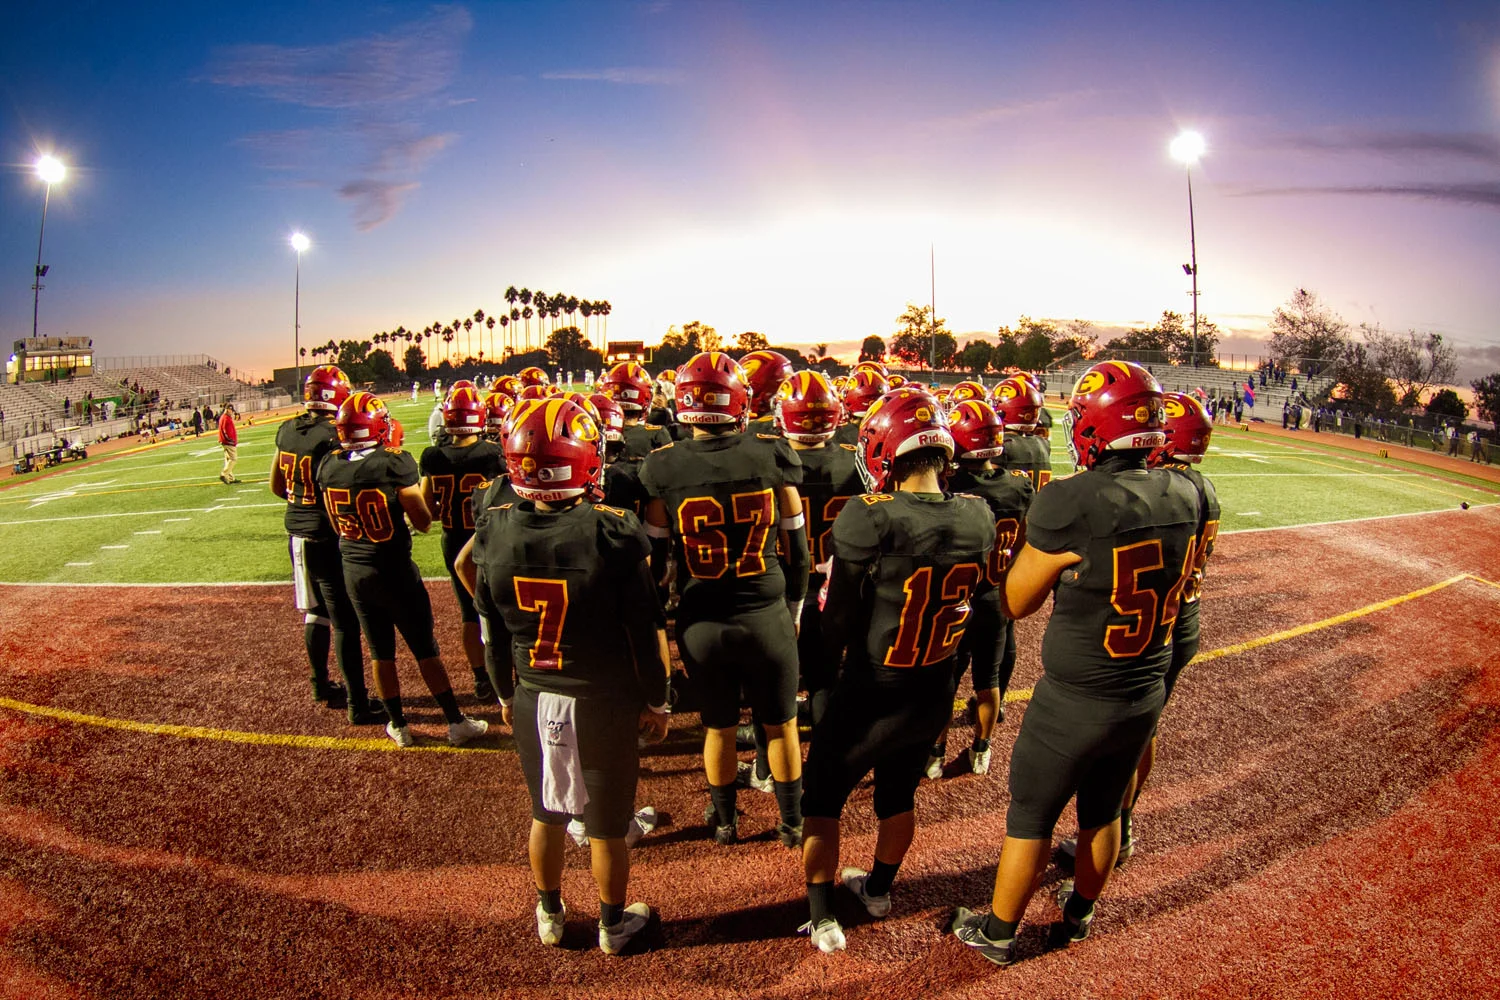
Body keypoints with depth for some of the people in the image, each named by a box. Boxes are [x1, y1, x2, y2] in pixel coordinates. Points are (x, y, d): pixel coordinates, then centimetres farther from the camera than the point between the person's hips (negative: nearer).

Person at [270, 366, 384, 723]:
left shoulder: (286, 430, 5)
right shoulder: (334, 435, -20)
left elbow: (277, 486, 14)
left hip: (296, 532, 8)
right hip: (327, 537, -8)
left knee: (315, 613, 21)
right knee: (345, 622, -1)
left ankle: (322, 686, 36)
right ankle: (358, 703, 5)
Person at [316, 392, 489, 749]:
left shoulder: (329, 467, -4)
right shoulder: (394, 464, -20)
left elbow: (337, 524, 8)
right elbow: (423, 522, -13)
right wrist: (418, 489, 2)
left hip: (354, 571, 4)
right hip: (394, 570, -4)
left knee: (381, 652, 16)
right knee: (425, 649, 8)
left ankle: (398, 726, 26)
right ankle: (456, 722, 16)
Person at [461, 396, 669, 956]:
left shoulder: (494, 534, -10)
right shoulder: (613, 534, -21)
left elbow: (493, 635, 2)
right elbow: (647, 633, -13)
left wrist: (506, 695, 18)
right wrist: (657, 701, 3)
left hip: (531, 700, 3)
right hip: (603, 703, -3)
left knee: (546, 813, 23)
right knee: (607, 823, 15)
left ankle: (549, 916, 42)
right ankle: (613, 925, 35)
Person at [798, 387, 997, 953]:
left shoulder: (869, 519, -26)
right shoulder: (978, 519, -11)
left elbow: (837, 617, -14)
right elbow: (968, 598, 1)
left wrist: (831, 653, 7)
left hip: (870, 700, -5)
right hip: (936, 698, 5)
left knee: (822, 798, 19)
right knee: (899, 795, 28)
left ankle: (822, 919, 29)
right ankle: (879, 889, 50)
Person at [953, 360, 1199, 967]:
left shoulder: (1068, 504, -26)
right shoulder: (1182, 497, -8)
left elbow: (1017, 602, -14)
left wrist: (1050, 520, -2)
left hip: (1075, 701, -5)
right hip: (1147, 695, 6)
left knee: (1031, 817, 14)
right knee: (1103, 811, 25)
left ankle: (998, 934, 32)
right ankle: (1078, 919, 46)